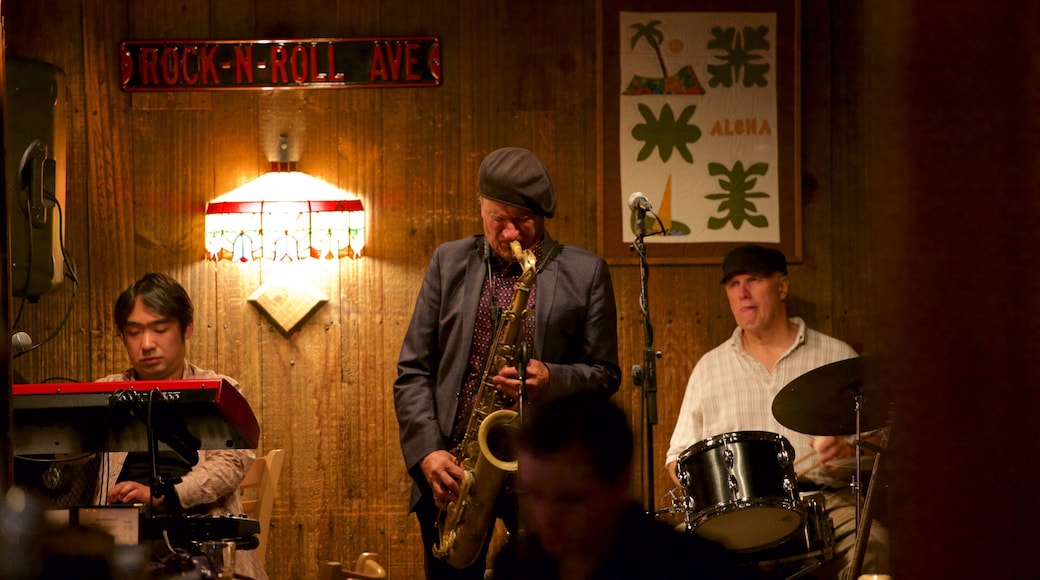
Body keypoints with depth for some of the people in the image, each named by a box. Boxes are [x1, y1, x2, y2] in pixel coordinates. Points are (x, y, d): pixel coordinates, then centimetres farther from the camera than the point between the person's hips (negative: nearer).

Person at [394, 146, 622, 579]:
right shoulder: (449, 263, 10)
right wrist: (428, 451, -6)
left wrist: (551, 381, -15)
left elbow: (604, 374, 6)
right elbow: (413, 370, 8)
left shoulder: (585, 273, 4)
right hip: (451, 466, 2)